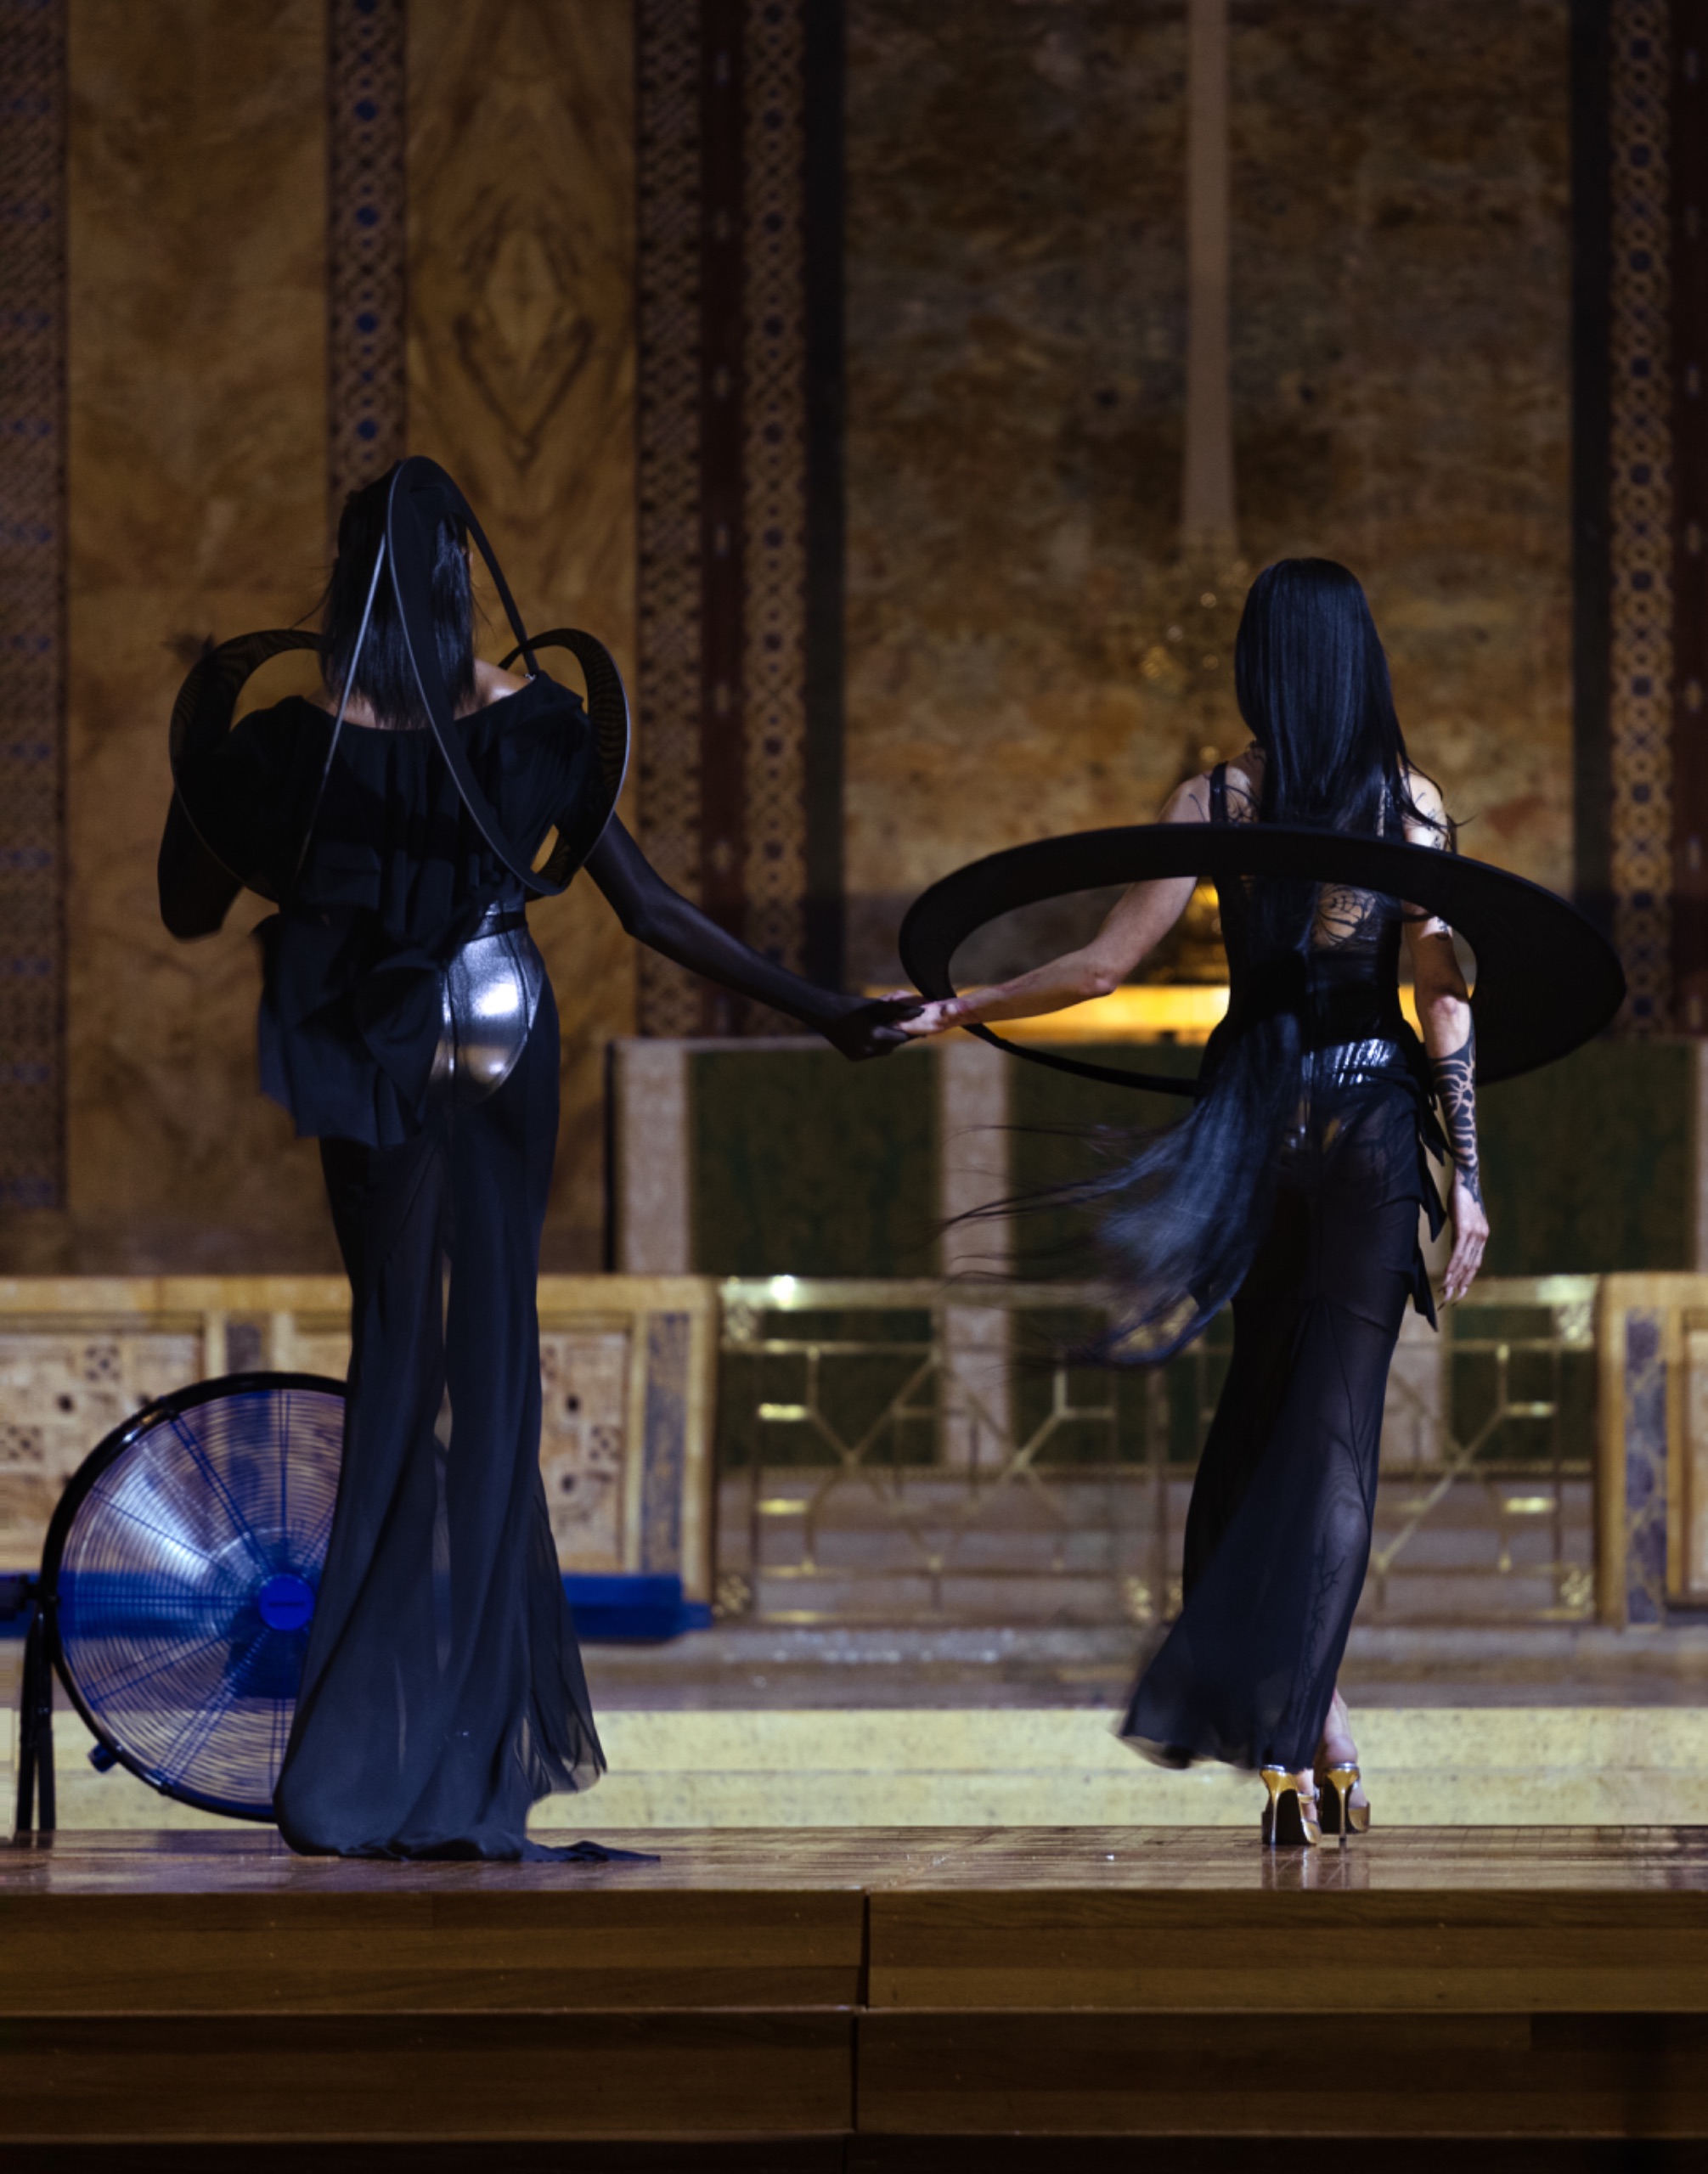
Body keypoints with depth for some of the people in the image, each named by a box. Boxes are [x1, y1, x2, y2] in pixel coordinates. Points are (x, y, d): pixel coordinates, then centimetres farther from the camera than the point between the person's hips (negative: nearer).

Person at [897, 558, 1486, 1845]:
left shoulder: (1215, 804, -3)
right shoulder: (1409, 802, -5)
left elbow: (1107, 965, -4)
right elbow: (1443, 994, -8)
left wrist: (961, 1011, 9)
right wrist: (1467, 1178, -4)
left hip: (1257, 1111, 1)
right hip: (1373, 1123, -1)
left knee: (1262, 1413, 14)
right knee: (1331, 1435, 1)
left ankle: (1314, 1743, 9)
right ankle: (1297, 1731, -8)